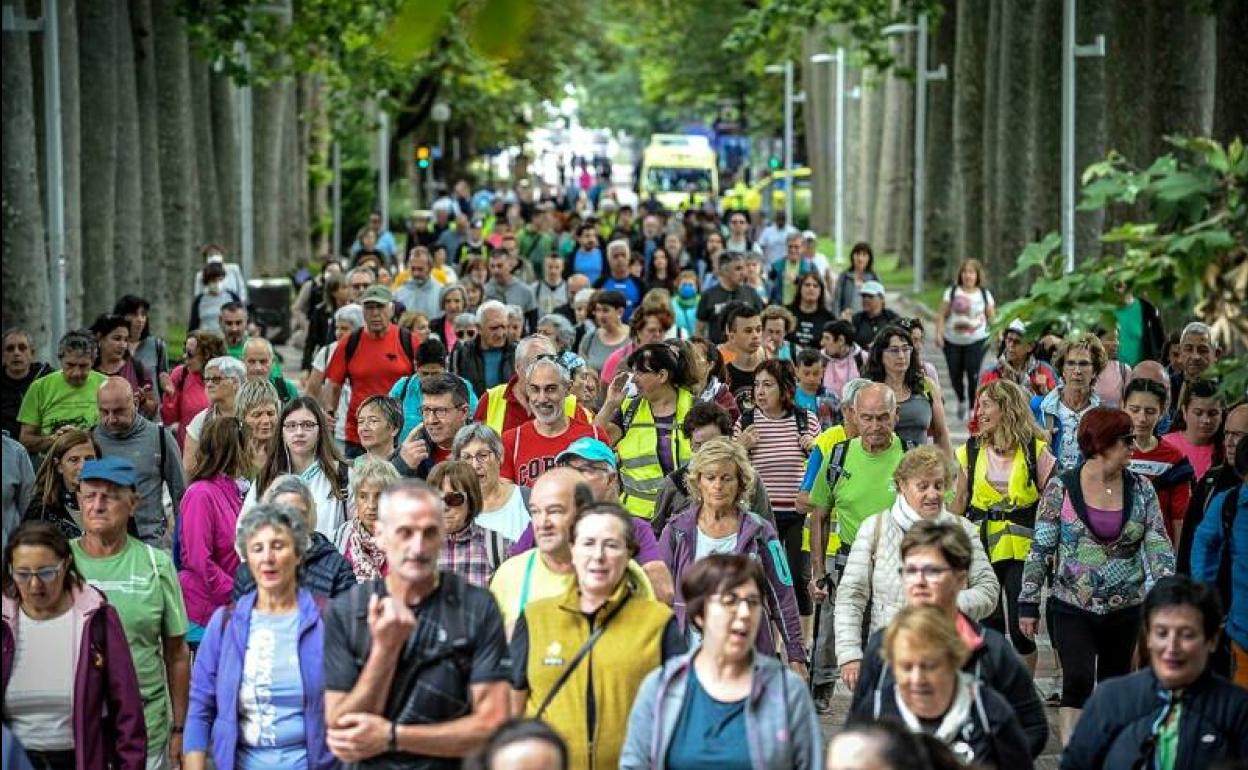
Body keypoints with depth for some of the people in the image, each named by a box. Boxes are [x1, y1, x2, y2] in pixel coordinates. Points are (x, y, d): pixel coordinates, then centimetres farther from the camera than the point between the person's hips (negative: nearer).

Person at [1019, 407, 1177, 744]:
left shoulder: (1141, 490, 1)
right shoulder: (1061, 488, -5)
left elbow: (1158, 547, -2)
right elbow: (1041, 548, -2)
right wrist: (1028, 602, -4)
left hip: (1125, 610, 3)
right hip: (1071, 607, -3)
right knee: (1077, 681, -18)